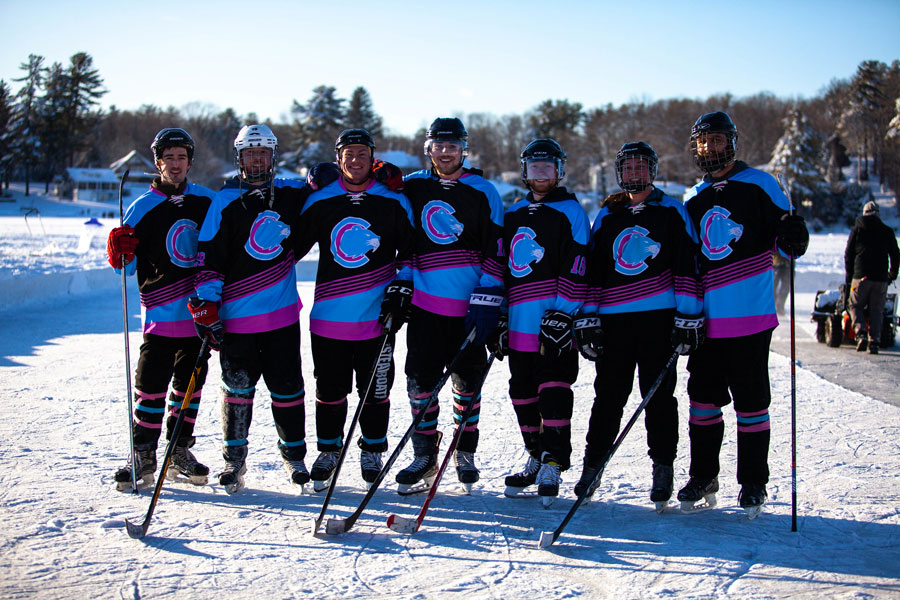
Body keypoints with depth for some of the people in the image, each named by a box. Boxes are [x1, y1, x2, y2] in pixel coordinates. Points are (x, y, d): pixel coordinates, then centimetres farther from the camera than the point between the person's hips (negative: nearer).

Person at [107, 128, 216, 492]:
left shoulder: (208, 201, 6)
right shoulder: (142, 209, -1)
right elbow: (128, 268, 1)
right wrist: (118, 252, -19)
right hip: (162, 314, -3)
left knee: (190, 383, 10)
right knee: (151, 386, -5)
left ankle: (179, 451, 22)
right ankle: (143, 456, 7)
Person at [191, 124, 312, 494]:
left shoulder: (291, 194, 8)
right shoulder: (225, 202, -1)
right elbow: (209, 258, -5)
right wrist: (205, 306, -12)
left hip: (282, 312, 2)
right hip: (237, 314, -2)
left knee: (286, 384, 7)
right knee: (238, 386, 2)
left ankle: (294, 453, 22)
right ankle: (234, 459, 17)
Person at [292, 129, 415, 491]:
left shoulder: (393, 202, 3)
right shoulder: (319, 202, 5)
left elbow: (410, 250, 10)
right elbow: (294, 246, 14)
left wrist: (402, 285, -3)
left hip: (378, 316, -1)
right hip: (329, 315, 1)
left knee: (375, 389, 5)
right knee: (330, 390, 7)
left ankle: (372, 451, 24)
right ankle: (328, 451, 25)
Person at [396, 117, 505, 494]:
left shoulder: (483, 192, 1)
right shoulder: (412, 187, 7)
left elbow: (496, 250, -2)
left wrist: (487, 300, -9)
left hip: (470, 304, -1)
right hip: (424, 302, 2)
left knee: (467, 381, 7)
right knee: (420, 380, -1)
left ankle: (465, 455, 23)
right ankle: (424, 459, 10)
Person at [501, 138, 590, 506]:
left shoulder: (571, 211, 1)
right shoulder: (513, 215, 19)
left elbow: (575, 268, -8)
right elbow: (502, 265, 23)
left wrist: (563, 314, -16)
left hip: (555, 320, -6)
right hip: (520, 321, 6)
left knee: (553, 387, -9)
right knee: (522, 390, 9)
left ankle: (553, 464, -3)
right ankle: (536, 458, 21)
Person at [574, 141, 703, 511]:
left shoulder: (671, 212, 5)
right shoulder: (607, 215, 13)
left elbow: (687, 268, 0)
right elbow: (592, 270, 13)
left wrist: (687, 318, -7)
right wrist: (587, 320, 6)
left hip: (659, 317, -2)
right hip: (614, 318, 2)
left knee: (658, 394, 1)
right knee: (608, 394, 4)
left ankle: (663, 467, 12)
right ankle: (593, 464, 15)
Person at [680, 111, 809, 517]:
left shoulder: (758, 185, 1)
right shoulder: (693, 200, 15)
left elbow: (785, 241, -1)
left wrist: (793, 237, -25)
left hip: (750, 315, -4)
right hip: (706, 317, 4)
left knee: (751, 400, 2)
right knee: (703, 398, 8)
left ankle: (753, 483, 13)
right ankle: (702, 477, 21)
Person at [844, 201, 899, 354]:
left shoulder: (857, 229, 6)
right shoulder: (887, 232, 9)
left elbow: (848, 254, 5)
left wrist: (849, 277, 13)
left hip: (861, 277, -1)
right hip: (881, 278, 1)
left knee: (856, 306, 9)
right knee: (876, 309, 7)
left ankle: (861, 334, -13)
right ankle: (874, 341, -4)